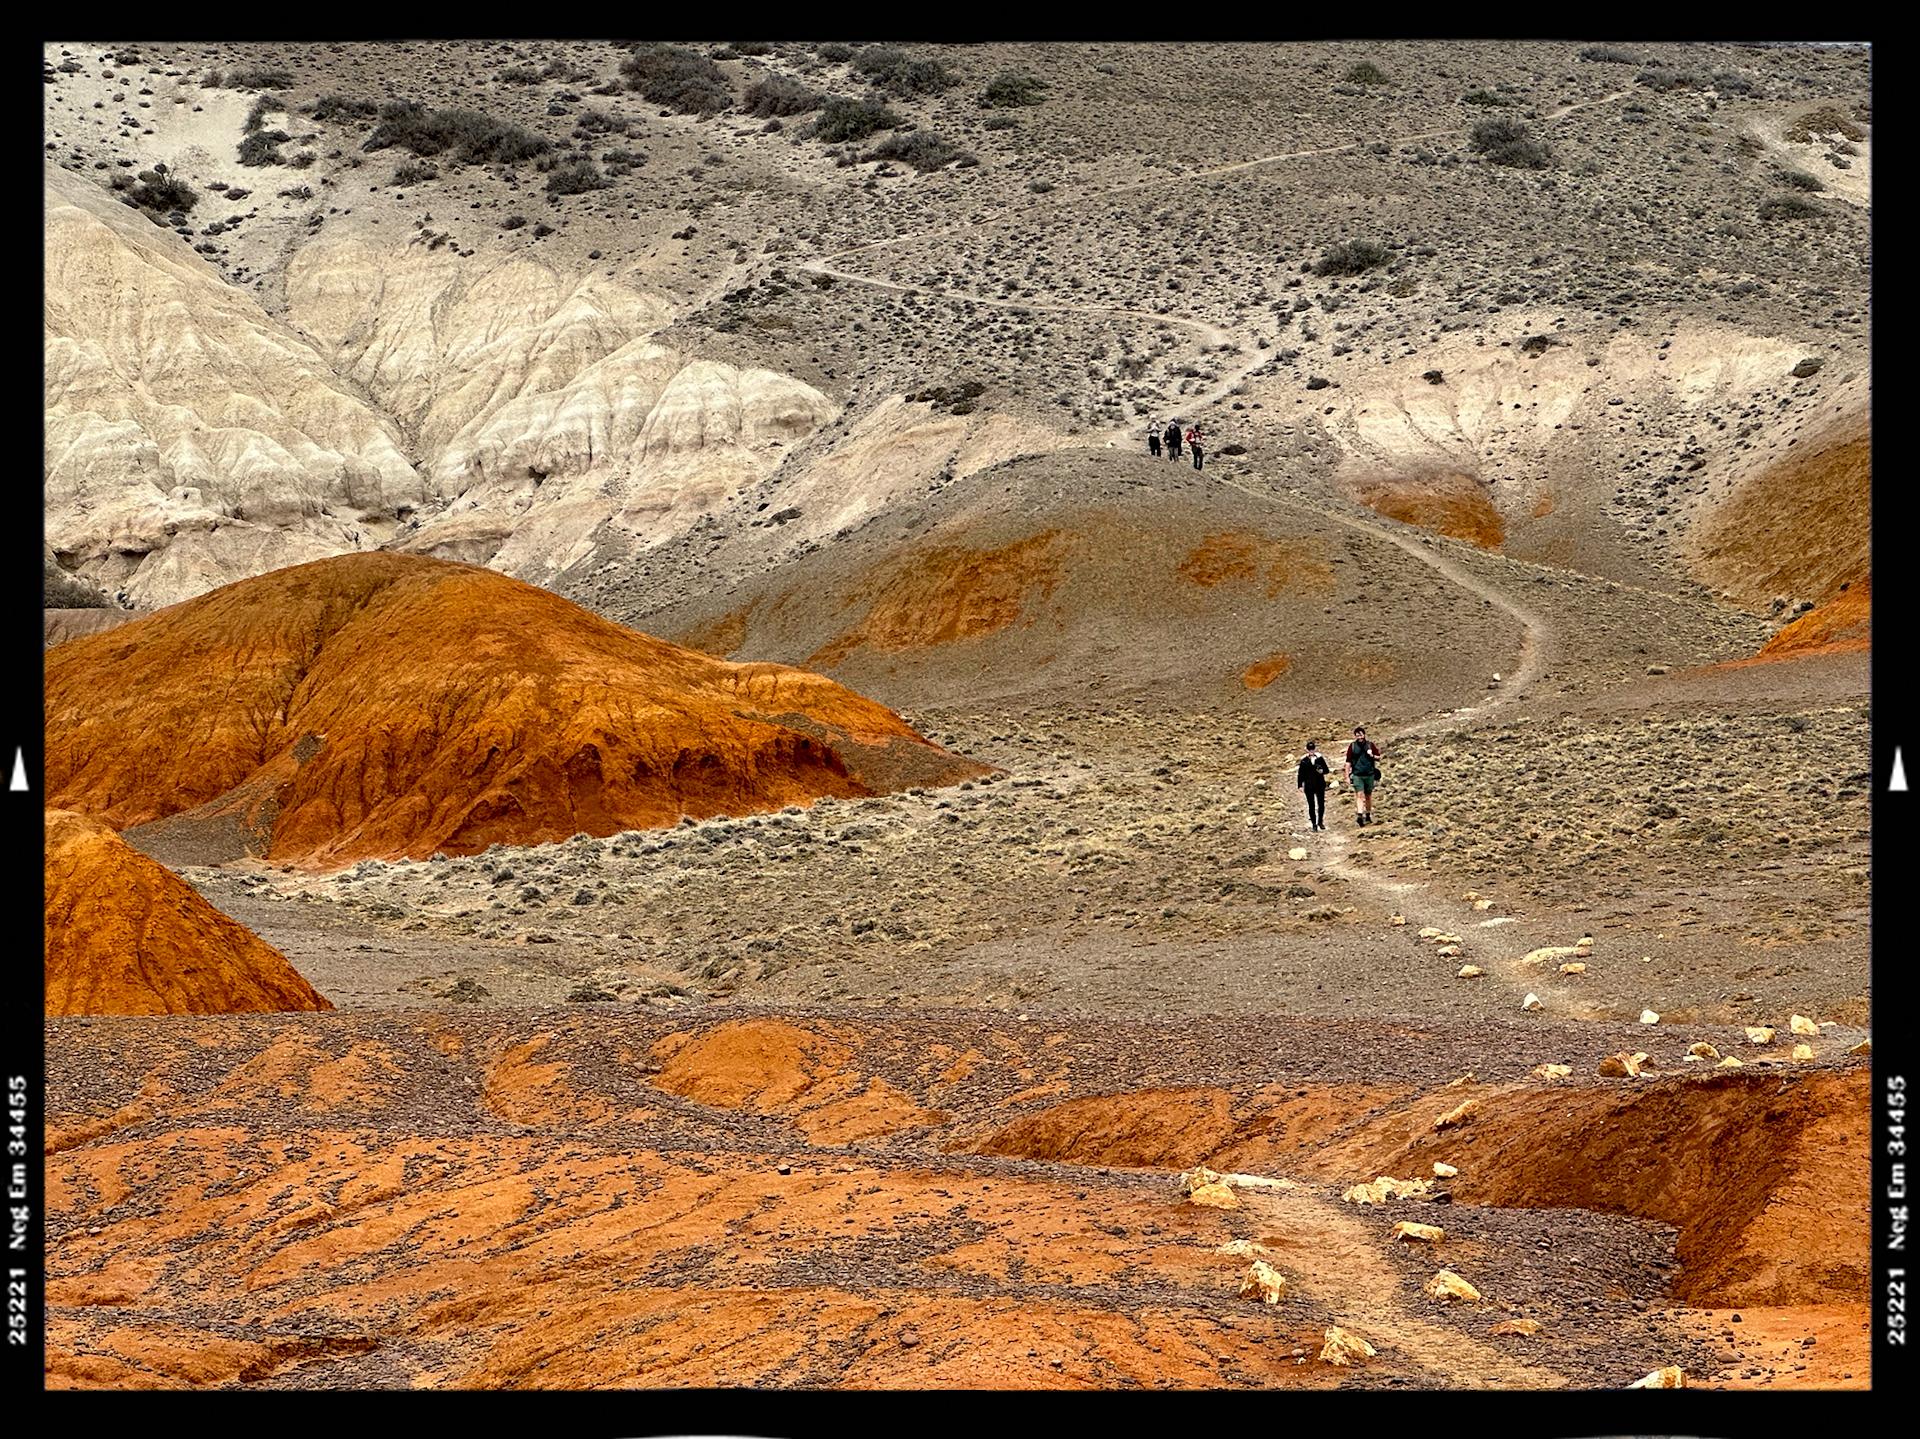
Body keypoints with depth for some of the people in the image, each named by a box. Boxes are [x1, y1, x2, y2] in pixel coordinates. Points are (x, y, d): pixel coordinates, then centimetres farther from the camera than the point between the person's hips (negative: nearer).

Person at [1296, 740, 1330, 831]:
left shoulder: (1320, 758, 5)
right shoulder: (1304, 760, 5)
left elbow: (1326, 770, 9)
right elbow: (1301, 773, 7)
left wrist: (1322, 771, -14)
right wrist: (1300, 785, 3)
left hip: (1320, 785, 0)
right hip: (1309, 785, 0)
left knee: (1321, 804, -1)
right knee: (1311, 805, -1)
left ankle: (1320, 821, 18)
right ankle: (1313, 823, 8)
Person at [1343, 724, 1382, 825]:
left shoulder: (1370, 745, 5)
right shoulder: (1352, 746, 3)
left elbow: (1378, 758, 13)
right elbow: (1348, 762, 7)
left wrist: (1372, 756, -10)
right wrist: (1347, 776, 3)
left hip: (1369, 775, 2)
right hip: (1357, 775, -2)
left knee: (1368, 796, 11)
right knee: (1359, 795, -15)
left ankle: (1368, 816, 23)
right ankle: (1359, 816, -25)